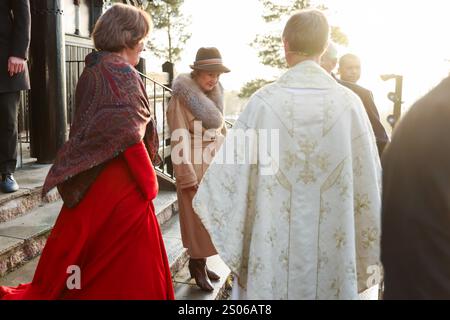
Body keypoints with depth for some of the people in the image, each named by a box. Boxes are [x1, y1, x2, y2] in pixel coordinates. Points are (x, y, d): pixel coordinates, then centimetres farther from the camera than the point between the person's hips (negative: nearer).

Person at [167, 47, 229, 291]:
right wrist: (187, 175, -18)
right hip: (194, 166, -7)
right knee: (197, 217, 2)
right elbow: (179, 141, -16)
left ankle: (199, 262, 27)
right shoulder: (182, 97, -13)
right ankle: (198, 266, 16)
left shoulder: (215, 96, 9)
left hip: (214, 164, 7)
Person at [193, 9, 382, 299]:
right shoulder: (349, 103, -9)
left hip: (274, 242, -1)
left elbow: (234, 169, -5)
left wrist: (206, 201, 14)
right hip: (331, 241, 1)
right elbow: (367, 179, -2)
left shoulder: (264, 101, -13)